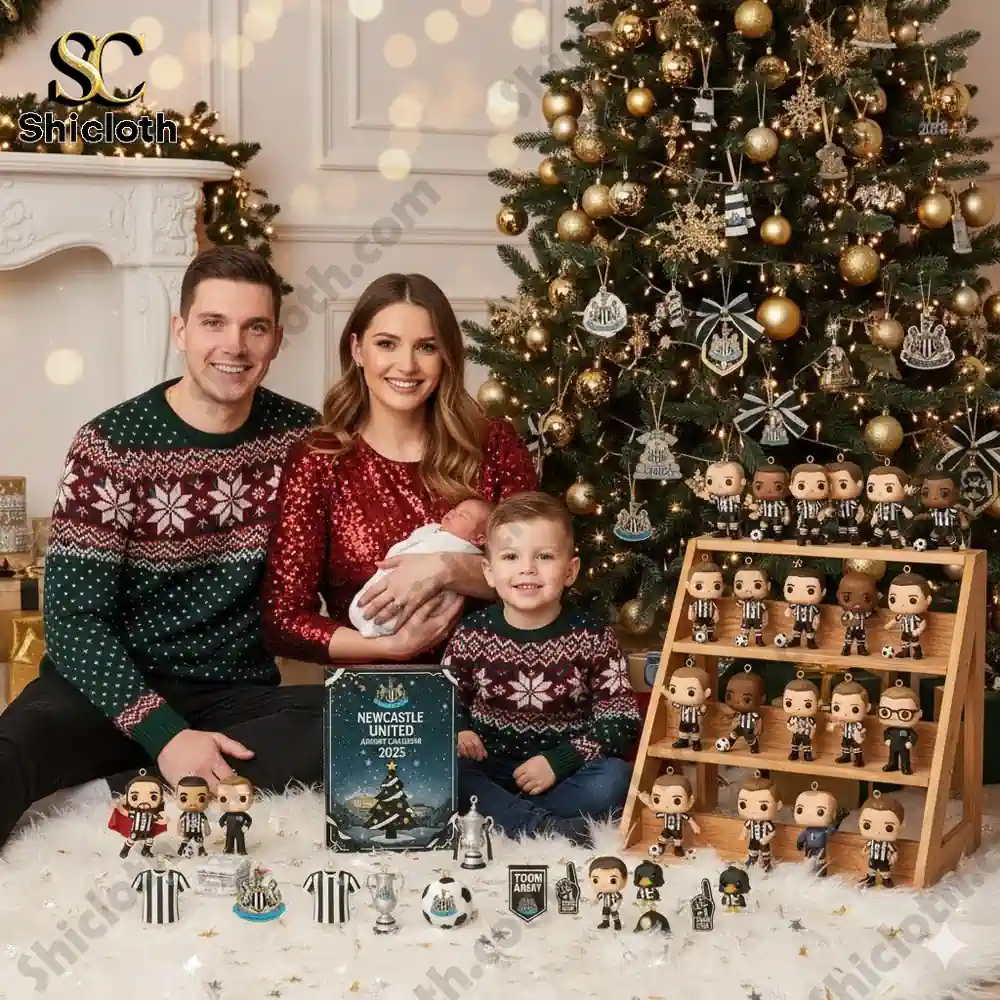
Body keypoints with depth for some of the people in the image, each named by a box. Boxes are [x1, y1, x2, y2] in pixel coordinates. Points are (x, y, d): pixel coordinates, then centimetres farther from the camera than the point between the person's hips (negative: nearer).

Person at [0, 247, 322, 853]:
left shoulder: (301, 437, 4)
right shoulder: (110, 447, -5)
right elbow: (74, 619, -10)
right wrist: (164, 732, -23)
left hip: (239, 695, 4)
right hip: (116, 689, -3)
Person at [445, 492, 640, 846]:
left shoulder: (593, 637, -5)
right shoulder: (473, 634, -3)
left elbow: (620, 718, -5)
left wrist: (558, 762, -16)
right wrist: (457, 731, -13)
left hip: (563, 771, -1)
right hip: (488, 768, 1)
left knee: (615, 778, -29)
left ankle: (497, 815, -22)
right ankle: (543, 826, -30)